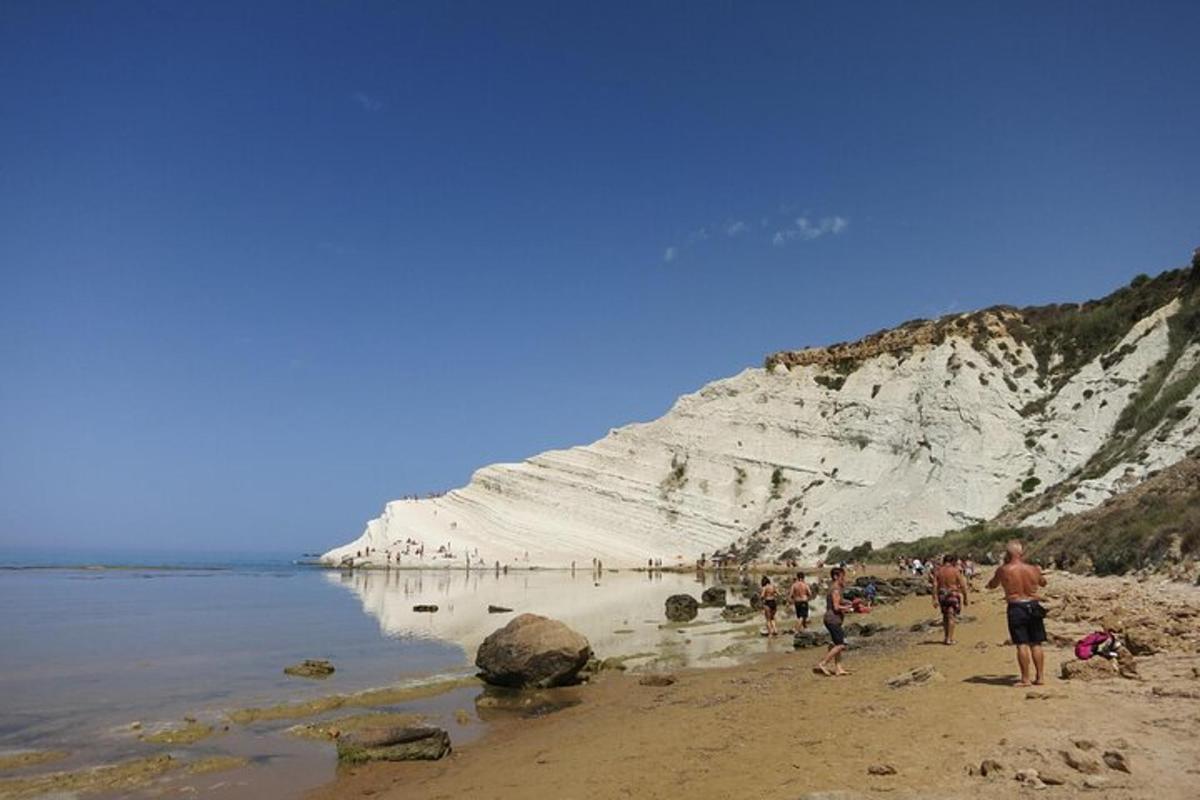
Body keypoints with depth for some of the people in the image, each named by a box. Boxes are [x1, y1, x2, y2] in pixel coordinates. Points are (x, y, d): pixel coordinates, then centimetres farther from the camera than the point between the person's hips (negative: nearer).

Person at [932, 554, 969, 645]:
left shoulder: (937, 571, 1)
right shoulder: (955, 570, -7)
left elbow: (935, 585, -6)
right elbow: (962, 585, -7)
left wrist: (935, 599, -6)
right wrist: (965, 598, 3)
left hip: (942, 595, 4)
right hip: (953, 595, -4)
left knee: (945, 616, 19)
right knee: (952, 617, 1)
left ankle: (945, 637, 22)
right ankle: (949, 639, -3)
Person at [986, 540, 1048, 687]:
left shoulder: (1003, 570, -8)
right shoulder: (1033, 569, 1)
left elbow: (992, 585, 9)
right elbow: (1043, 582, 23)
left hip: (1016, 608, -3)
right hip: (1034, 607, 3)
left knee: (1022, 644, -1)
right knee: (1036, 644, 12)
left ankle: (1025, 679, 0)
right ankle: (1040, 676, 16)